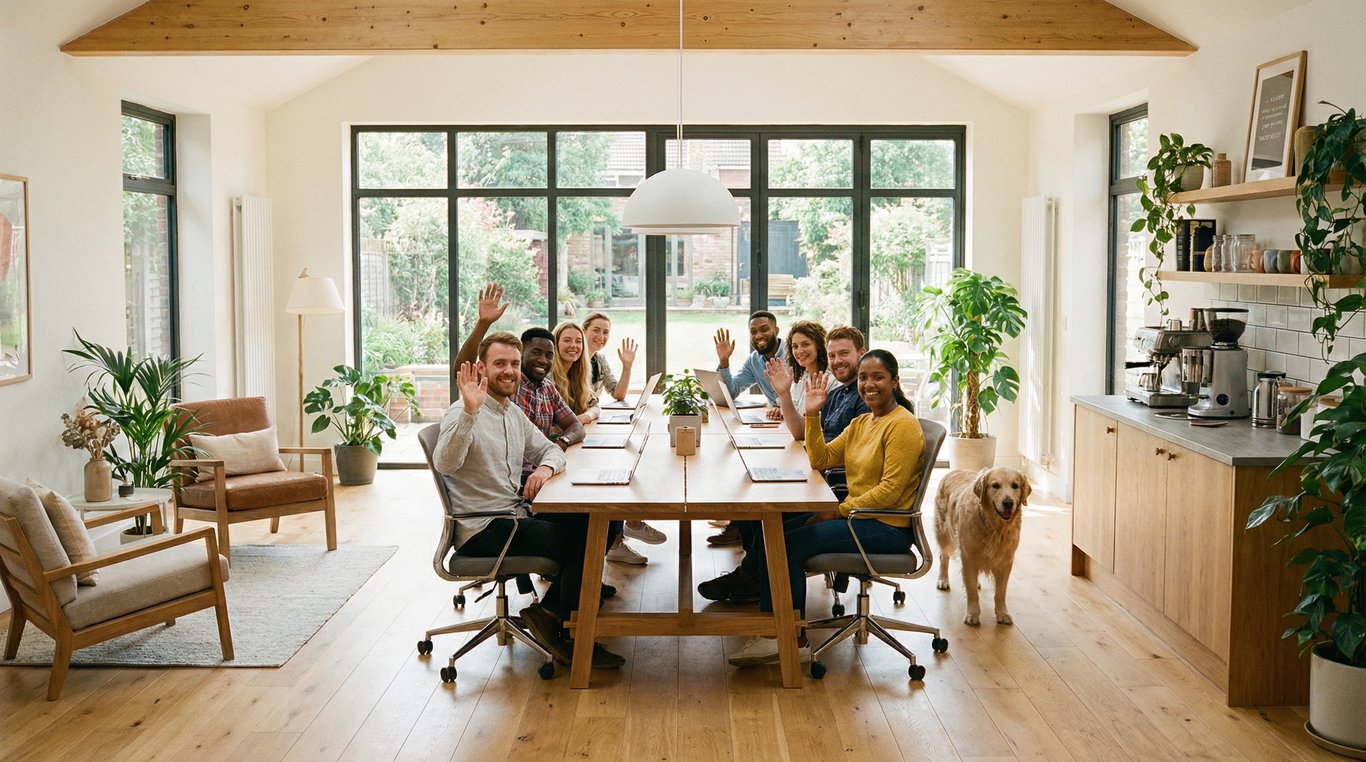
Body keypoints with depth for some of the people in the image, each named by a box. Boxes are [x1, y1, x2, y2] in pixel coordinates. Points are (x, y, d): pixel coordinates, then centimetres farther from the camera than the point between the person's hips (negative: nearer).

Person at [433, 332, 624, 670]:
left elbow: (550, 450, 20)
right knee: (576, 543, -20)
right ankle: (570, 637, -2)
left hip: (514, 515, 9)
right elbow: (444, 464, -30)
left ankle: (549, 611, 6)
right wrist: (469, 411, -40)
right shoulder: (464, 414, -12)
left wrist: (546, 468, -4)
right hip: (482, 529, -9)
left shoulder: (514, 414, 15)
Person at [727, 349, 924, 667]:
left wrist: (839, 511, -18)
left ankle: (794, 641, -8)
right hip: (858, 516, 9)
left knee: (789, 544, -19)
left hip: (886, 528, -9)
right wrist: (812, 415, -2)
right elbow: (821, 459, 9)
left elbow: (890, 490, -19)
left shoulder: (902, 425, -12)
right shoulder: (861, 423, 17)